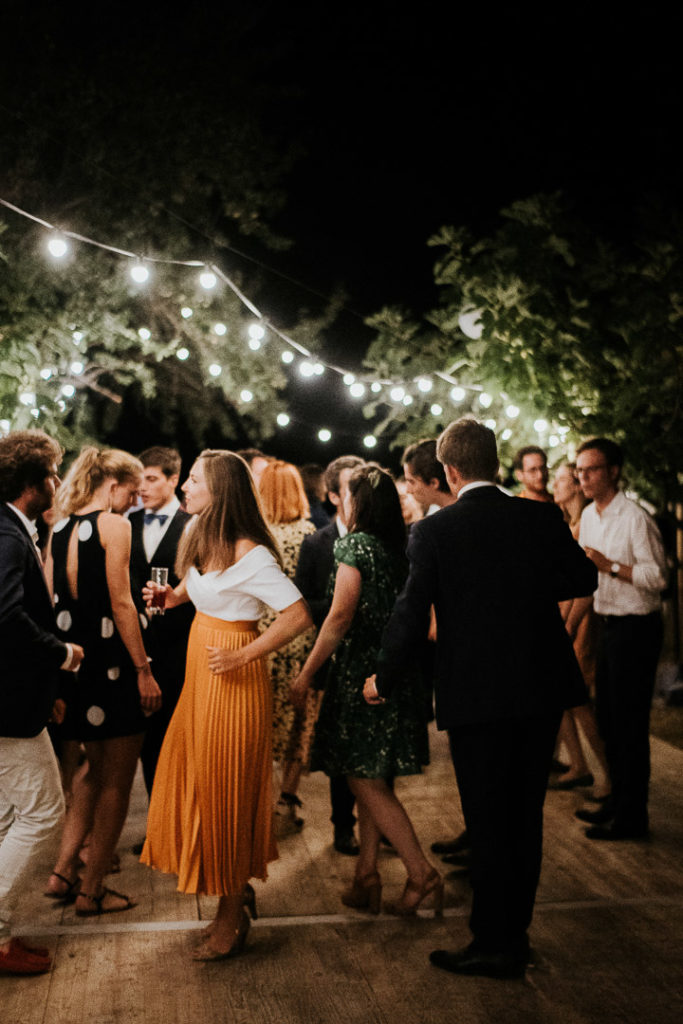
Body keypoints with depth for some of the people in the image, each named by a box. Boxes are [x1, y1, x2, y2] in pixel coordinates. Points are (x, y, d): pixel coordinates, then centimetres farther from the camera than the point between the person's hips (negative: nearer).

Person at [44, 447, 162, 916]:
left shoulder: (60, 527, 10)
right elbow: (120, 603, -16)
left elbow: (52, 599, 11)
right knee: (117, 779, 5)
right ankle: (92, 891, 13)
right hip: (113, 661, -8)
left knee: (95, 767, 23)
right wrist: (143, 670, -13)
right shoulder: (114, 525, -12)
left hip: (74, 658, 8)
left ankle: (64, 872, 21)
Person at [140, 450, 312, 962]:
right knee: (196, 784, 15)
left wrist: (243, 656, -23)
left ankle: (232, 916, 20)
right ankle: (237, 888, 33)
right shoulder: (202, 541, 5)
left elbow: (300, 616, -25)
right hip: (200, 675, 9)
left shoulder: (250, 555, -21)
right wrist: (170, 595, 2)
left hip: (232, 683, -9)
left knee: (226, 792, 3)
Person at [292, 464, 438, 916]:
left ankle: (423, 873, -1)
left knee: (366, 780, -1)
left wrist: (307, 673, -12)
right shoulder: (401, 547, 9)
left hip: (360, 673, -8)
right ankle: (366, 874, 20)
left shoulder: (355, 545, -12)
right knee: (371, 780, 14)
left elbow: (340, 616, -17)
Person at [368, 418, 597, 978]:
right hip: (543, 687, 4)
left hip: (475, 694, -4)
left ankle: (494, 944, 16)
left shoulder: (434, 531, -10)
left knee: (488, 823, 6)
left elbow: (411, 613, -8)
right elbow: (583, 580, 11)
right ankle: (516, 932, 29)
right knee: (526, 815, 16)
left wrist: (385, 681, 5)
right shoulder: (542, 517, -1)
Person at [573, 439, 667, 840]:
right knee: (608, 718, 16)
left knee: (629, 724, -3)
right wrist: (570, 622, 18)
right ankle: (618, 801, 30)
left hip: (636, 627, -9)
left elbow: (658, 577, -20)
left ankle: (633, 817, 7)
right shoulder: (589, 516, 10)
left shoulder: (635, 518, -16)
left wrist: (609, 566, -24)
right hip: (608, 623, 9)